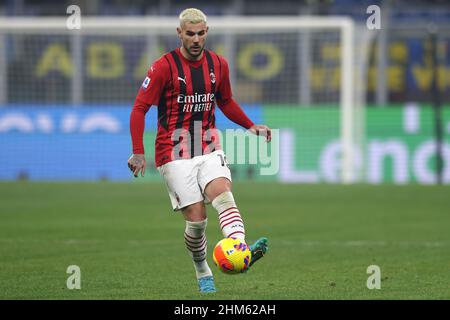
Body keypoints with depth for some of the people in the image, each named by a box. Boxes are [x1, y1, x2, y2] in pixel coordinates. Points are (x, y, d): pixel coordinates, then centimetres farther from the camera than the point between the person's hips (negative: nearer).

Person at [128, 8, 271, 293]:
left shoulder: (219, 64, 7)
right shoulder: (164, 66, -7)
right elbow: (140, 109, -6)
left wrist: (250, 126, 11)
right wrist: (138, 152, -15)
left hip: (209, 148, 3)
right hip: (175, 154, -3)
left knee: (223, 194, -25)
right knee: (196, 218, -8)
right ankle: (203, 272, 16)